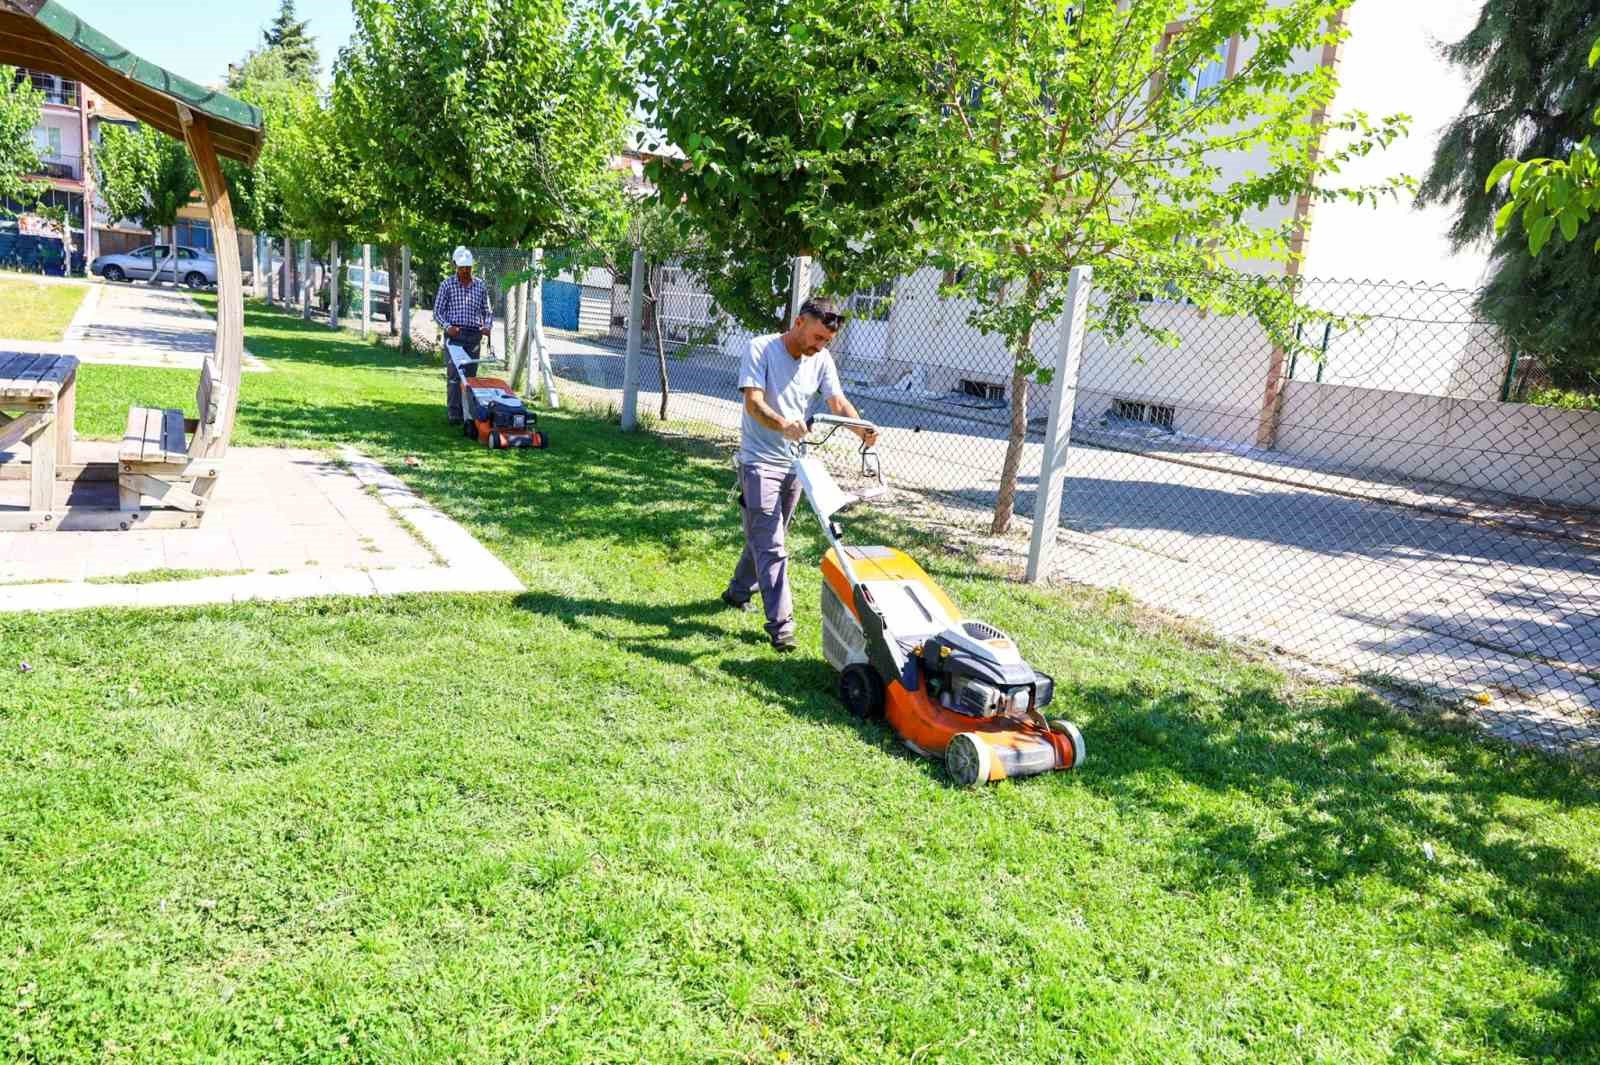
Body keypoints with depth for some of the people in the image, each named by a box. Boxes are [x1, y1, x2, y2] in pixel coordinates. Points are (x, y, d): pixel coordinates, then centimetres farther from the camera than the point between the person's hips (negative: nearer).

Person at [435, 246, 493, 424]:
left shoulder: (480, 286, 11)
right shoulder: (447, 285, 3)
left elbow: (487, 311, 16)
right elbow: (437, 311, 3)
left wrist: (487, 326, -4)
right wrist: (447, 327, -14)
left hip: (473, 336, 3)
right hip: (454, 335, -3)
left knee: (470, 374, 4)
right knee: (453, 374, -10)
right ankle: (454, 413, -11)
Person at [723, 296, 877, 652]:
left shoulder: (821, 360, 4)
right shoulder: (761, 349, -13)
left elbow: (838, 402, -3)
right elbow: (754, 403, -23)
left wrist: (862, 430, -23)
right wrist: (785, 425, -42)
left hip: (794, 461, 6)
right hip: (760, 460, -6)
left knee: (764, 538, 19)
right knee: (771, 546, -11)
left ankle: (738, 592, 39)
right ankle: (781, 623, -11)